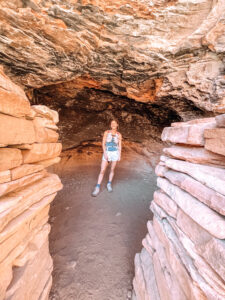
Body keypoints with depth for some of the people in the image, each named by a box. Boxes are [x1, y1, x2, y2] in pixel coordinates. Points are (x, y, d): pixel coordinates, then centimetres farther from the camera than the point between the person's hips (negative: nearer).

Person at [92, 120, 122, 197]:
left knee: (112, 169, 9)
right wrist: (104, 153, -14)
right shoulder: (106, 132, -1)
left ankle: (109, 184, 28)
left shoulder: (119, 135, 4)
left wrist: (119, 156, 0)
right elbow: (103, 143, -4)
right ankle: (97, 188, 3)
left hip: (115, 153, 2)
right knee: (102, 170, -5)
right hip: (107, 153, -1)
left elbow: (120, 146, 5)